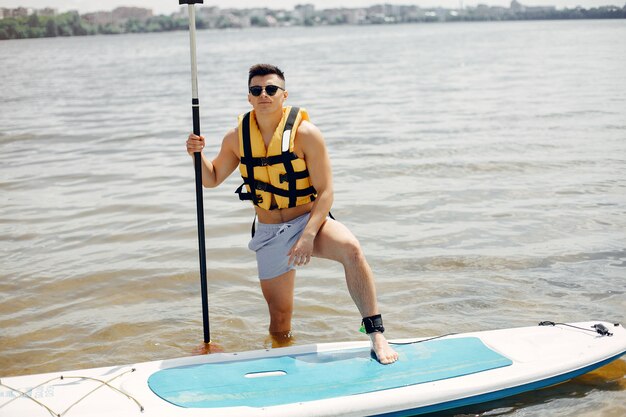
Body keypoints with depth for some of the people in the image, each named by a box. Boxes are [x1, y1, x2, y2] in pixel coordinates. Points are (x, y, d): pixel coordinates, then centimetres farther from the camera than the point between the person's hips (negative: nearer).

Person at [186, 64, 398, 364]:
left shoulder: (305, 133, -15)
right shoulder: (237, 138, -2)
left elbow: (325, 192, -15)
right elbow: (212, 179, 12)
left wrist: (308, 237, -26)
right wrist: (198, 154, -9)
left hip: (310, 221, -3)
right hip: (269, 233, 3)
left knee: (350, 249, -35)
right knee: (279, 315, 7)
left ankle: (376, 334, -31)